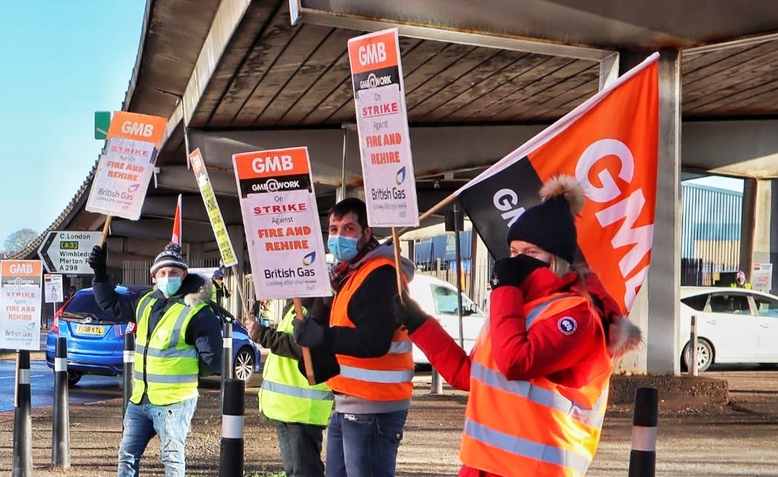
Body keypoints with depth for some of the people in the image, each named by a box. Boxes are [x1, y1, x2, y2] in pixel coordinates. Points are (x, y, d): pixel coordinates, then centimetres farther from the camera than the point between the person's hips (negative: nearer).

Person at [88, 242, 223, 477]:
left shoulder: (197, 312, -13)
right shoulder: (146, 303, 8)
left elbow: (211, 360, -12)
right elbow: (112, 303, 24)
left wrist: (183, 371, -3)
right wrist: (100, 274, 14)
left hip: (174, 402, -7)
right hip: (139, 399, 7)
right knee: (128, 456, 12)